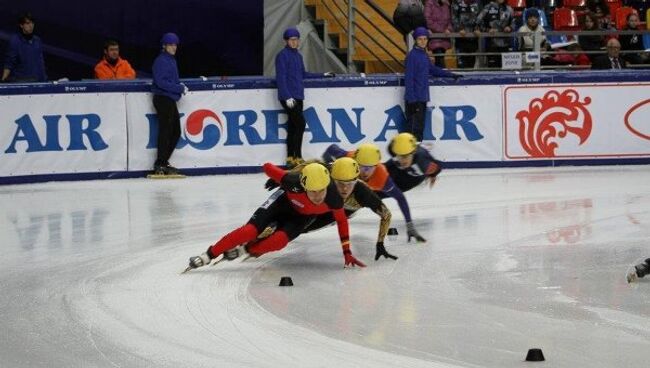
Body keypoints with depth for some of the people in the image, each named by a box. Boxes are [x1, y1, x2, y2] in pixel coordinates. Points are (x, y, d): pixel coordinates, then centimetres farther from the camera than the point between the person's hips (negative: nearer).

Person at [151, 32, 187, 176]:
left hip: (171, 100, 10)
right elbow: (161, 82, -22)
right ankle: (160, 165, -6)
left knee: (175, 132, 13)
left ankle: (163, 162, 20)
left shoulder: (171, 60, 17)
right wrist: (179, 88, -20)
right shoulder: (161, 61, -13)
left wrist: (180, 85, 6)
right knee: (166, 132, -9)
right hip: (163, 99, -10)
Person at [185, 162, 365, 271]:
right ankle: (208, 255, -13)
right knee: (251, 230, -18)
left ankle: (247, 251, 1)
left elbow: (341, 221, -16)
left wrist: (347, 252, -12)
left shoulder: (334, 197, -37)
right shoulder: (294, 183, -42)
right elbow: (267, 167, -25)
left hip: (302, 216, 1)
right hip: (284, 202, -1)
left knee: (279, 240, -26)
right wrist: (282, 182, -4)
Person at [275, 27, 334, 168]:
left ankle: (290, 158, 11)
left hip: (297, 97, 8)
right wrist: (287, 97, -20)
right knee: (300, 123, -13)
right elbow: (281, 77, -14)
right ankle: (297, 157, -10)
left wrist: (322, 75, 25)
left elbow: (303, 74, 25)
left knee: (293, 127, 8)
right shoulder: (283, 55, -9)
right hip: (288, 97, -8)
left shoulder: (298, 56, 16)